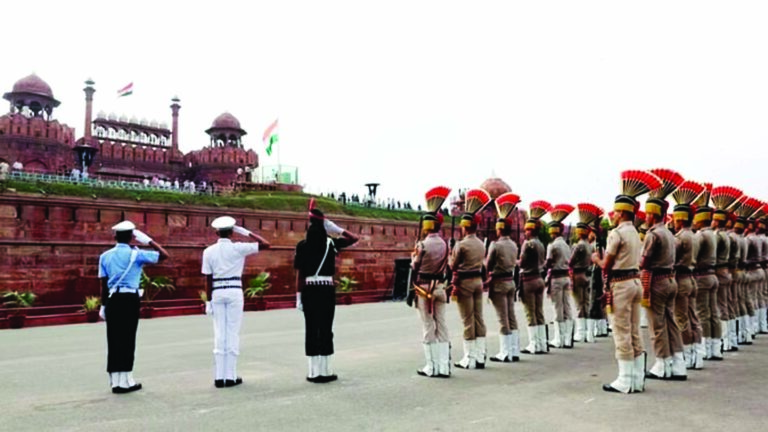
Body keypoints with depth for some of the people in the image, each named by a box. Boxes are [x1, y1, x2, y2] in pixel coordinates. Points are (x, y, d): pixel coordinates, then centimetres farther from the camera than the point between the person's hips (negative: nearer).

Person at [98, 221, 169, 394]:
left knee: (113, 339, 9)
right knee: (127, 339, 1)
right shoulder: (136, 254, -4)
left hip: (112, 299, 4)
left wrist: (103, 305, 12)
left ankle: (115, 381, 15)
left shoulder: (105, 256, 8)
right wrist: (148, 240, 5)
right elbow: (164, 255, 0)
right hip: (130, 299, -4)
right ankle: (125, 381, 6)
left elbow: (103, 284, 7)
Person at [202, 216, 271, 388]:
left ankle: (219, 377, 10)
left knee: (219, 334, 8)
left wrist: (208, 301, 7)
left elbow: (208, 279, 1)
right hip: (234, 292, -3)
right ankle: (230, 376, 5)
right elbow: (265, 245, -2)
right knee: (233, 333, 2)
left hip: (217, 293, 3)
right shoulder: (238, 248, -6)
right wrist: (246, 232, 1)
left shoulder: (208, 251, 2)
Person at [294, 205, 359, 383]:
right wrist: (336, 229, 5)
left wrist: (299, 295, 3)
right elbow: (354, 239, 13)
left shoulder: (302, 246, -1)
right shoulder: (332, 243, 0)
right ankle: (326, 371, 10)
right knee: (326, 329, 7)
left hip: (309, 290, 0)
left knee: (311, 329, 6)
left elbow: (299, 274, -2)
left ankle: (314, 372, 8)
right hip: (327, 289, 0)